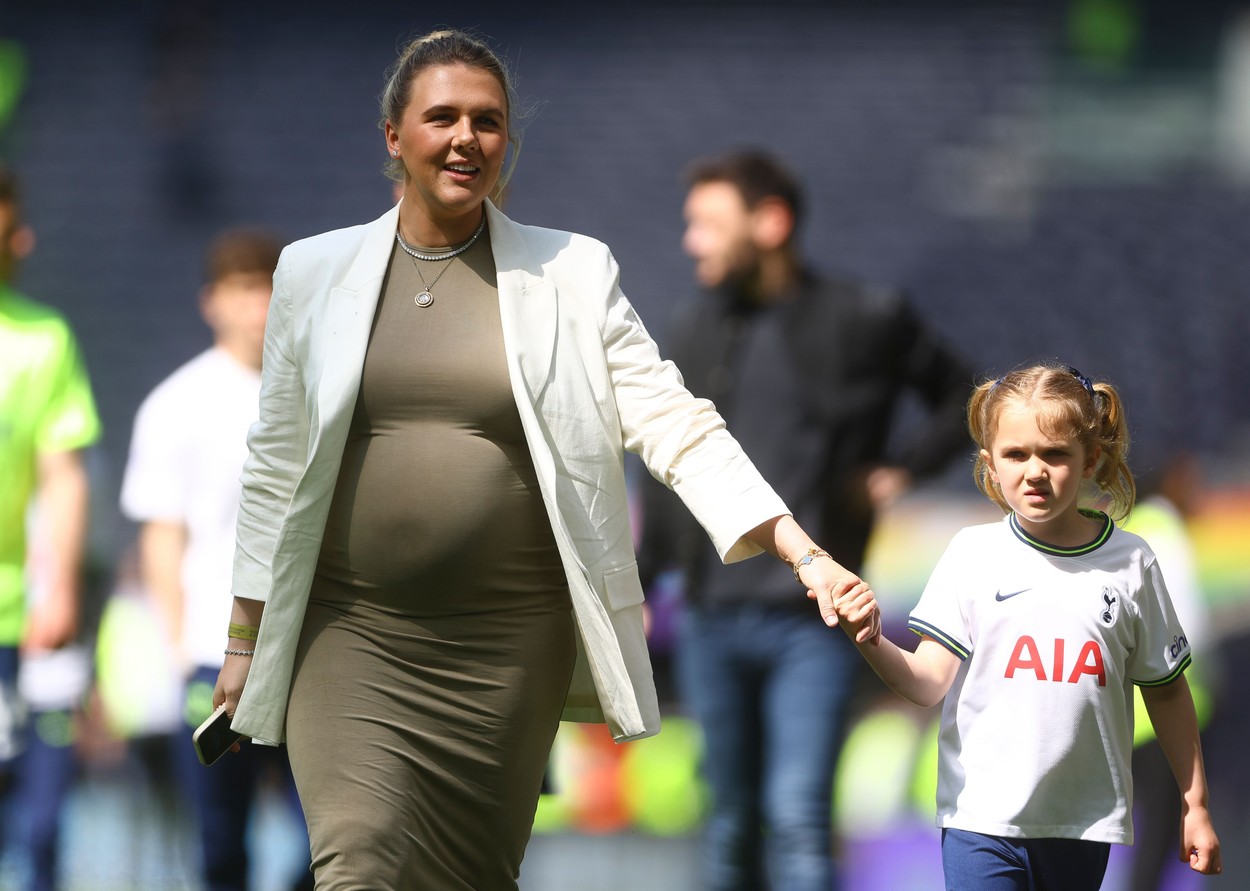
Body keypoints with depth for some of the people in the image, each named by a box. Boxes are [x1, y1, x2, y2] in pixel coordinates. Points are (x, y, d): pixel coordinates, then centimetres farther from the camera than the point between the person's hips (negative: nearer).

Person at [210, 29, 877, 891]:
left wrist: (803, 553, -13)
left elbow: (674, 426, -1)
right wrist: (246, 637, 14)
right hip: (348, 631, 0)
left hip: (509, 643, 0)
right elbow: (275, 462, 13)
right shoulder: (316, 272, 7)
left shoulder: (573, 273, 5)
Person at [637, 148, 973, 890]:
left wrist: (902, 468, -4)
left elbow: (962, 401, 11)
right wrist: (639, 584, 12)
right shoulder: (698, 329, 8)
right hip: (711, 620, 4)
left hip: (813, 623, -4)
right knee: (732, 823, 9)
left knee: (798, 816, -13)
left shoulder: (865, 321, -1)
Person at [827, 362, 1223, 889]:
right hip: (983, 820, -2)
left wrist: (1195, 804, 11)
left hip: (1084, 826, 2)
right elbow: (928, 685, -7)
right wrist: (869, 643, -26)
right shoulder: (973, 555, -2)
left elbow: (1166, 691, 9)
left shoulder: (1129, 563, 1)